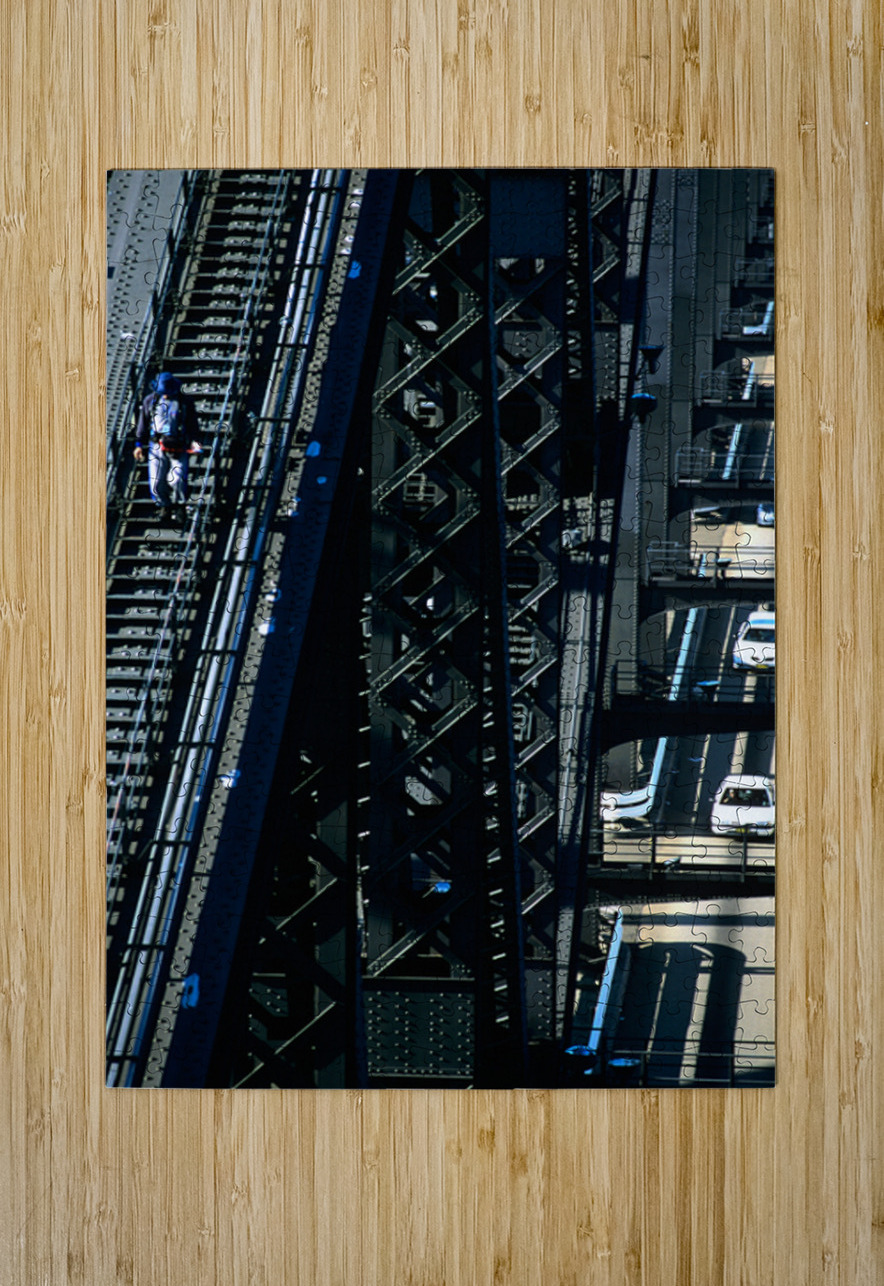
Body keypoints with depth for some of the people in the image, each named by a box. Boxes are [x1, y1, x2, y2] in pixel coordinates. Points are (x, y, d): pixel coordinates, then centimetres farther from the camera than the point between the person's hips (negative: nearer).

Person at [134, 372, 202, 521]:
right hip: (157, 446, 2)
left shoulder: (185, 402, 1)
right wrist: (139, 444, 10)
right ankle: (164, 505, 21)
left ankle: (180, 503, 13)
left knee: (177, 479, -16)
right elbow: (143, 423, 13)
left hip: (179, 446, -2)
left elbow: (193, 425, 7)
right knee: (156, 482, -4)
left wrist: (193, 440, -9)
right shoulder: (150, 401, 6)